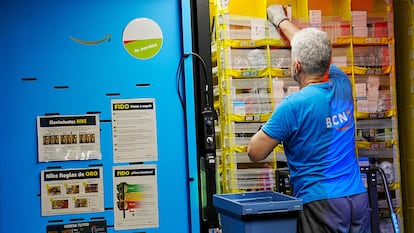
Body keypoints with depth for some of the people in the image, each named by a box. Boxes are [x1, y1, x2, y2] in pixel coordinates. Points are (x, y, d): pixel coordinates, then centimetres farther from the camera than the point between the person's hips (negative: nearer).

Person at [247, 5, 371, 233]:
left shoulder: (293, 105, -15)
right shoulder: (342, 85, 2)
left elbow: (255, 153, -8)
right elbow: (316, 49, 22)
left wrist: (270, 129, 11)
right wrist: (282, 21, 35)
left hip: (320, 202, -6)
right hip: (358, 197, 6)